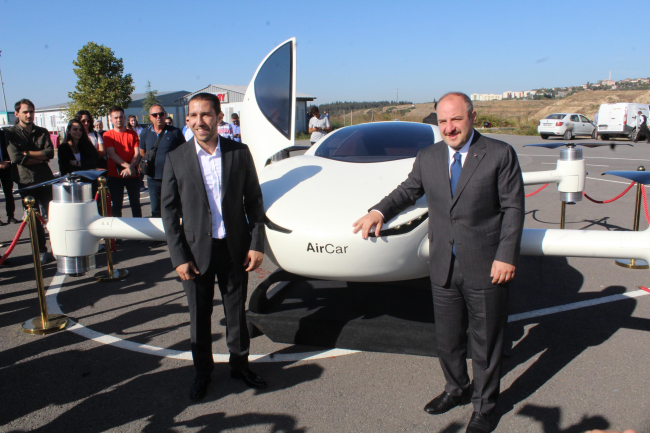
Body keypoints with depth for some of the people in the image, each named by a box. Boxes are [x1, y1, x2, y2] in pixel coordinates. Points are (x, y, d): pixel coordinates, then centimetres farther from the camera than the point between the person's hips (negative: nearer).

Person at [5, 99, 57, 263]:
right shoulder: (10, 133, 1)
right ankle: (42, 251, 15)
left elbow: (50, 152, -8)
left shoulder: (42, 132, 8)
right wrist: (40, 159, -9)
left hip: (45, 180, 1)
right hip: (26, 182, -1)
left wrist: (27, 153, -14)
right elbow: (16, 158, -12)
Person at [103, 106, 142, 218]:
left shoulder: (132, 133, 7)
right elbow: (111, 154, -8)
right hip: (115, 175, -1)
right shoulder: (108, 135, 3)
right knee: (116, 205, 5)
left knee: (135, 204, 8)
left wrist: (130, 167, -16)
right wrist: (127, 165, -21)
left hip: (133, 175, 1)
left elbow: (137, 153, -1)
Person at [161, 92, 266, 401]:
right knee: (199, 315, 13)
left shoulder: (239, 153, -3)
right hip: (197, 250, 0)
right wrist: (179, 257, -7)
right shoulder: (176, 159, -4)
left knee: (236, 310, 14)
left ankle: (239, 365, 35)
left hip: (235, 248, 1)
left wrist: (256, 244, -4)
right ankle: (203, 372, 33)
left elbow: (253, 200, 2)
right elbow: (169, 211, -2)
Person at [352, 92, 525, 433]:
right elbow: (408, 190, 16)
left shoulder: (500, 154, -7)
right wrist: (379, 212, -2)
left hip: (486, 268, -4)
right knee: (447, 338, 19)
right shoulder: (427, 158, 5)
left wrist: (506, 256, -14)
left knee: (485, 342, 11)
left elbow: (513, 208, -8)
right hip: (443, 268, 4)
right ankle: (456, 389, 45)